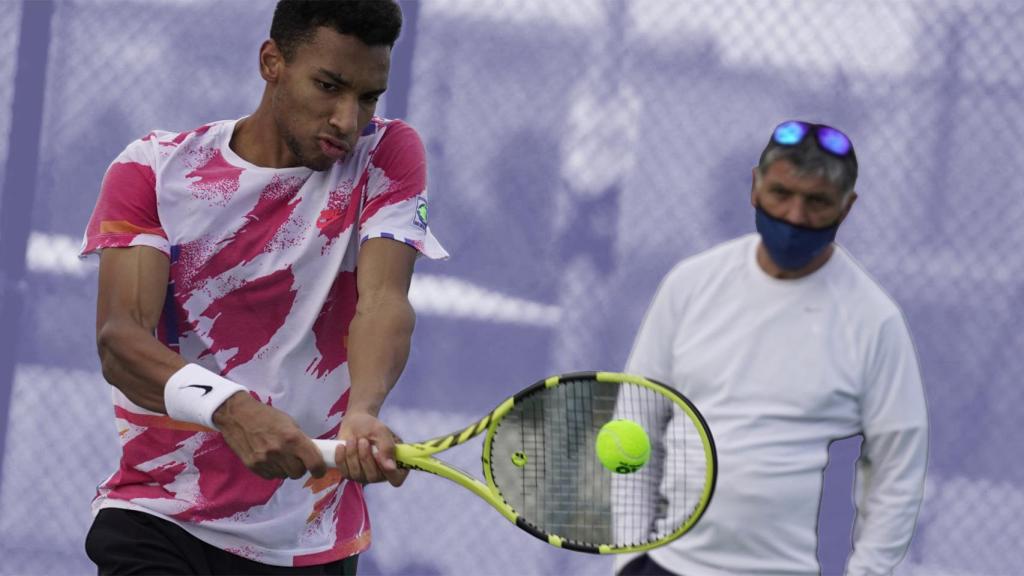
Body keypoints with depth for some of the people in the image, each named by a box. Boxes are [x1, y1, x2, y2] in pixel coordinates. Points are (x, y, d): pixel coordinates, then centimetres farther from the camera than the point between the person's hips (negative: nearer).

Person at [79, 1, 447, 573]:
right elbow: (119, 337, -14)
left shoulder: (388, 156, 1)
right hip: (156, 519, -1)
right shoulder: (154, 168, -1)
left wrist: (363, 413, -36)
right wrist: (229, 407, -34)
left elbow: (384, 300, -15)